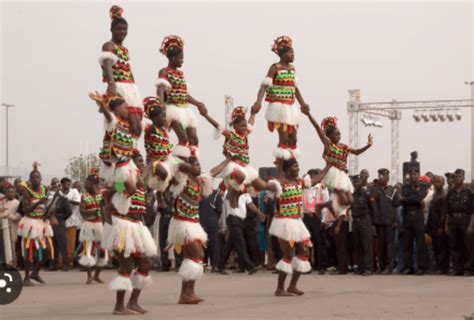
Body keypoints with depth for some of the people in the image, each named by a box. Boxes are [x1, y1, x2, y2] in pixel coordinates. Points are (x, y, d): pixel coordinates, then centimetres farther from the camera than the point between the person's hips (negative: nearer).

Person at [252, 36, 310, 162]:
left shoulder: (292, 68, 12)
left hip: (291, 107, 7)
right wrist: (258, 102, -31)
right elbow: (265, 85, -17)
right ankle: (280, 170, -5)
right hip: (279, 106, -7)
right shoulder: (275, 68, -9)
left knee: (293, 139, 8)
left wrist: (302, 103, 17)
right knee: (283, 138, -10)